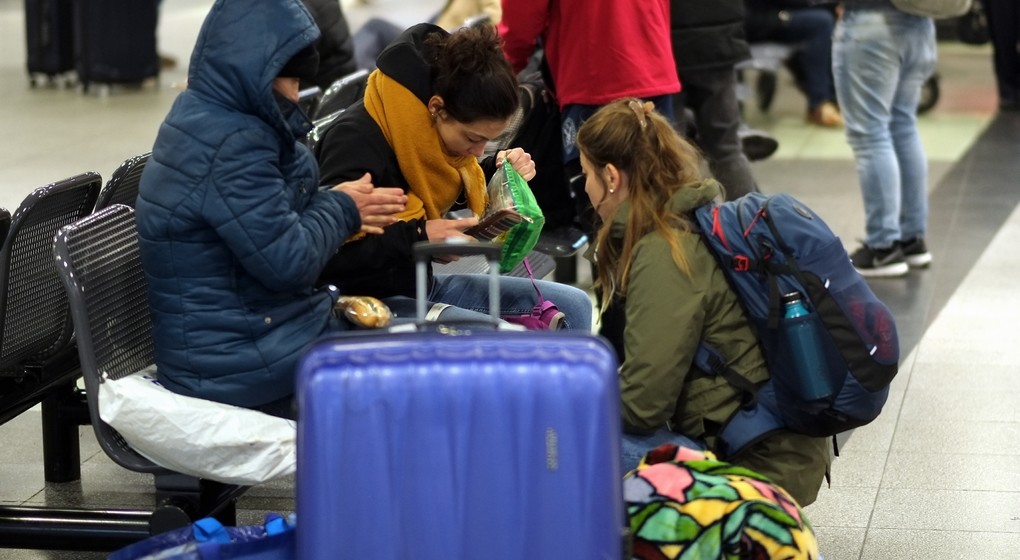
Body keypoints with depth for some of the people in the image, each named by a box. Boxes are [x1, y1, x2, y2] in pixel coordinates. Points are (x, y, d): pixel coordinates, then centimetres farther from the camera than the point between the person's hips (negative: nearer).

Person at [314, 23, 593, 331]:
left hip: (424, 285, 10)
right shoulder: (357, 142, -25)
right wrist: (419, 236, -29)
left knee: (572, 307, 8)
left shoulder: (433, 128, 0)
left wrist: (496, 173, 0)